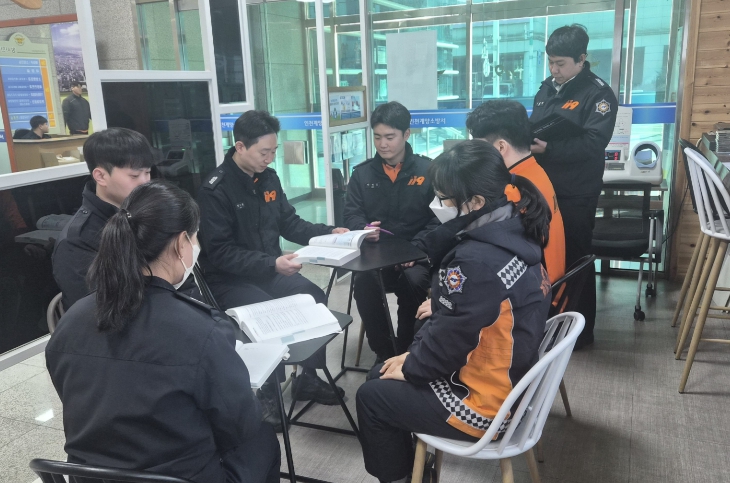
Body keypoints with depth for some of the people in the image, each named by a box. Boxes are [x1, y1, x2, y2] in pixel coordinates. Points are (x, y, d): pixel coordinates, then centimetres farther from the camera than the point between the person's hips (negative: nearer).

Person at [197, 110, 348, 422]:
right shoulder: (215, 190, -17)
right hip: (230, 281, -6)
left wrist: (330, 232, -5)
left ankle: (309, 378, 7)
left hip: (271, 271, 7)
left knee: (316, 299, -11)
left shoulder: (268, 178, 3)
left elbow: (289, 223, 10)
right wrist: (272, 264, -31)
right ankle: (266, 393, -3)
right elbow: (220, 253, -21)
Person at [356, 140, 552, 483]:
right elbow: (451, 320, 7)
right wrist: (414, 354, 5)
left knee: (371, 397, 6)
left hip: (488, 404, -9)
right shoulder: (508, 236, 0)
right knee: (381, 374, 18)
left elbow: (450, 338, -22)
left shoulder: (478, 260, -32)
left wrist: (411, 368, -4)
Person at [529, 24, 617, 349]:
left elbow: (593, 142, -21)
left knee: (575, 260, 3)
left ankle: (581, 331, 18)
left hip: (576, 195, -7)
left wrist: (548, 148, -30)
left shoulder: (598, 94, -10)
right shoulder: (546, 89, 11)